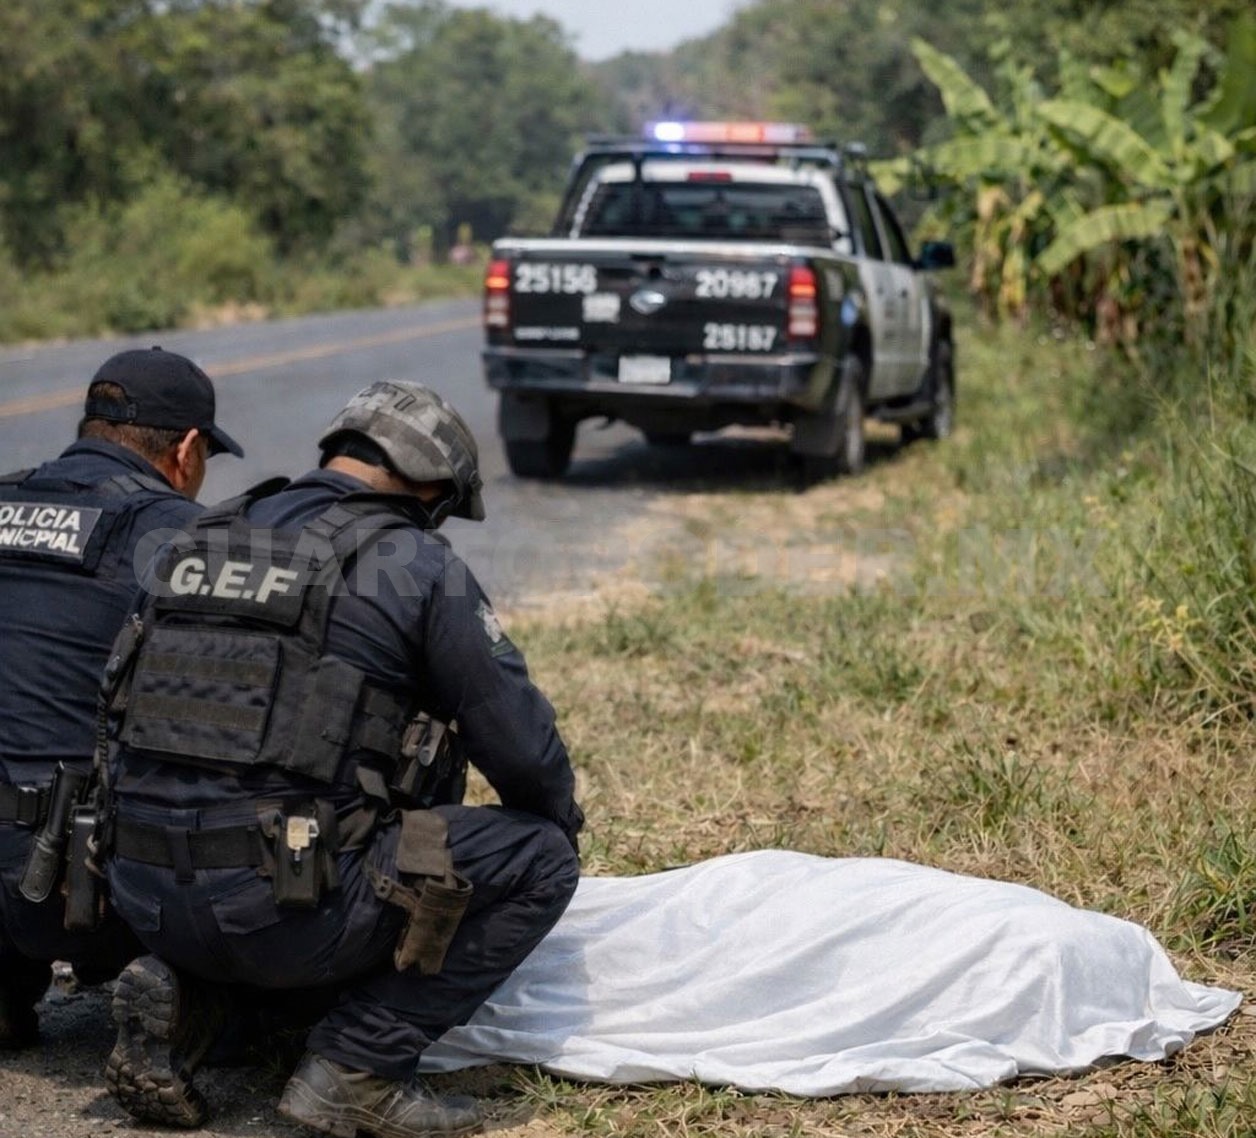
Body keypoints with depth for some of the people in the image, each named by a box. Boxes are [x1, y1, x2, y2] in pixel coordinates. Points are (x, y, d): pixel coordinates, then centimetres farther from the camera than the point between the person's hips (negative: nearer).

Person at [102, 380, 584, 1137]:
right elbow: (518, 740, 0)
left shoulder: (200, 545, 17)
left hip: (146, 900, 7)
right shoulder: (418, 565, -2)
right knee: (540, 859, 6)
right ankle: (359, 1069, -1)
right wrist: (562, 821, 23)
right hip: (279, 906, -7)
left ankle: (178, 991, 11)